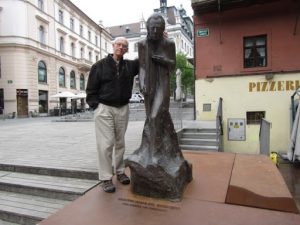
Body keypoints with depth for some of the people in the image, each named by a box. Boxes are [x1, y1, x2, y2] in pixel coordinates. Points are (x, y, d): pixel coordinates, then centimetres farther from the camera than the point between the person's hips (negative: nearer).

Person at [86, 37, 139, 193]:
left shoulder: (130, 65, 9)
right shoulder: (100, 65, 0)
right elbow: (91, 89, 0)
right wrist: (96, 106, -8)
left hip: (122, 109, 4)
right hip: (104, 108, -3)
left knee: (120, 142, 12)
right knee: (106, 144, -6)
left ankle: (119, 172, 26)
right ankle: (105, 178, 4)